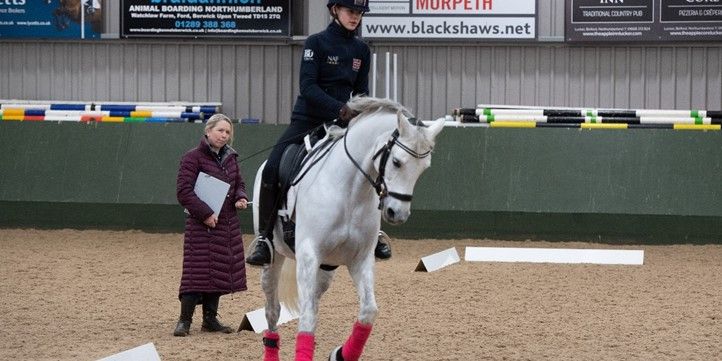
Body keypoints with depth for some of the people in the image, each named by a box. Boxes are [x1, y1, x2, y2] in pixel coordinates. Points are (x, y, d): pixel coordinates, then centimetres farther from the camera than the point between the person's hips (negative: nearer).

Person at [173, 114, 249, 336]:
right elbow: (184, 191, -13)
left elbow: (239, 183, 25)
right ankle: (184, 320, -5)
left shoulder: (230, 158, 13)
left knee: (221, 271, 9)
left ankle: (210, 318, 17)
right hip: (201, 225, -7)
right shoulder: (193, 157, -8)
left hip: (227, 224, 7)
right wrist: (205, 214, -20)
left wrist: (241, 198, 2)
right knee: (198, 270, -10)